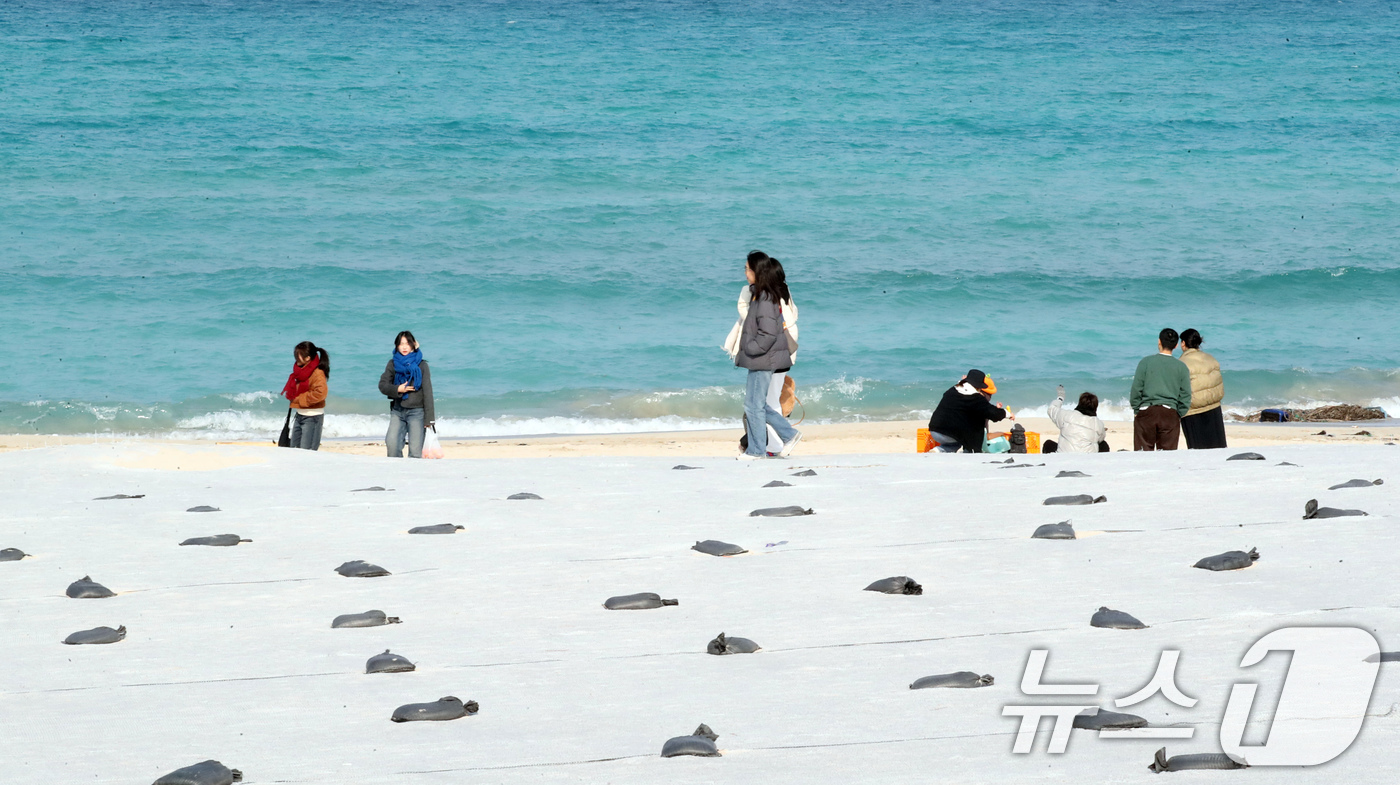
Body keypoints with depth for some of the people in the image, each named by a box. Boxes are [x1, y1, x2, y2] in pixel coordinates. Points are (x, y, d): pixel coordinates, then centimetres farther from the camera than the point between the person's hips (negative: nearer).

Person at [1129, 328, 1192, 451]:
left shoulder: (1146, 362, -2)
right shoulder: (1181, 367, 1)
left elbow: (1136, 389, -3)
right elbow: (1186, 395, 2)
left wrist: (1136, 410, 7)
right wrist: (1179, 415, 12)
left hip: (1146, 412, -1)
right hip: (1170, 415, 1)